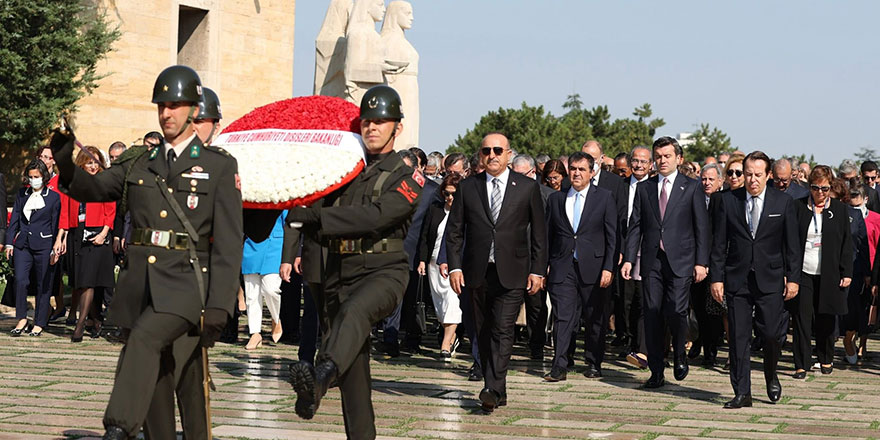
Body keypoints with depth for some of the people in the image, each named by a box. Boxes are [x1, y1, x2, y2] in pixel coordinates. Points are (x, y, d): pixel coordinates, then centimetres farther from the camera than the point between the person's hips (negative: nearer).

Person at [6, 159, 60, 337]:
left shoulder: (54, 197, 2)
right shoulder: (22, 194, 12)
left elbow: (55, 225, 1)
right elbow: (14, 219, 12)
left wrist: (55, 249, -3)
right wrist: (9, 242, 4)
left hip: (43, 245, -2)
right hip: (22, 245, 2)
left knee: (43, 285, 2)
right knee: (20, 280, -12)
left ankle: (39, 323, 11)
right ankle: (22, 319, -2)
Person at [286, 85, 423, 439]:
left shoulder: (407, 177, 2)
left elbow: (376, 216, -15)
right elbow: (314, 207, 17)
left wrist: (314, 217, -20)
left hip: (383, 270, -5)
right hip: (338, 273, 5)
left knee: (354, 309, -37)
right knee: (353, 366, 5)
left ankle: (321, 377, -60)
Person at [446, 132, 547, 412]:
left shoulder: (527, 187, 3)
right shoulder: (467, 187, 6)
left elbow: (539, 232, 5)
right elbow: (454, 230, 8)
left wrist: (538, 270, -1)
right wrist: (455, 266, -2)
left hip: (511, 273, -3)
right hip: (478, 272, 3)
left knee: (503, 329, -14)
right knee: (484, 333, 7)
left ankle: (493, 390, -18)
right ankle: (498, 392, 16)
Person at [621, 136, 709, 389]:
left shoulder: (692, 188, 4)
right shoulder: (644, 188, 12)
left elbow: (701, 227, 2)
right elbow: (635, 226, 11)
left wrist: (701, 262, -5)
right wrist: (629, 259, 2)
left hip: (680, 262, -3)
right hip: (652, 261, 3)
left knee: (676, 313, -10)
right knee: (652, 316, 1)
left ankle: (679, 356, 18)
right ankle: (657, 372, 8)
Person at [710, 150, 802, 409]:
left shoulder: (783, 202, 2)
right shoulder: (726, 200, 3)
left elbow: (792, 244, 5)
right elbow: (719, 243, 4)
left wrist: (793, 278, 0)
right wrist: (716, 277, -1)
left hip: (770, 280, -1)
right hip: (737, 279, 1)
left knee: (771, 333, -3)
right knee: (738, 337, -1)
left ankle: (771, 376, 27)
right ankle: (742, 393, 6)